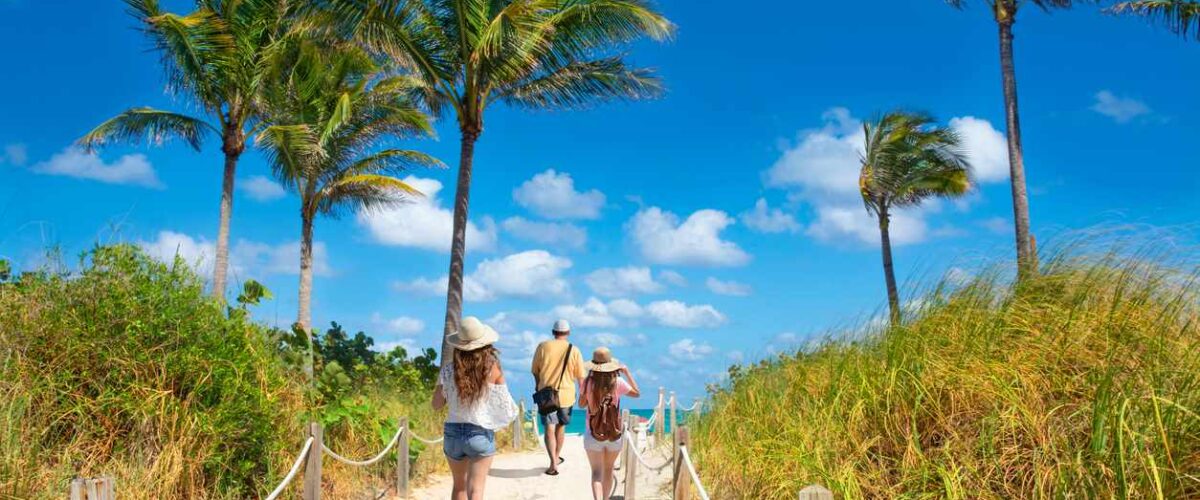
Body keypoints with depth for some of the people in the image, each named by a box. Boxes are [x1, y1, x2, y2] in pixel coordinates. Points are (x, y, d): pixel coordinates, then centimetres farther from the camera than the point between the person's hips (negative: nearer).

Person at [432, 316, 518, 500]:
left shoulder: (449, 370, -5)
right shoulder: (493, 368, -10)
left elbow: (436, 404, 4)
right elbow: (504, 405, -4)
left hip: (453, 432, 3)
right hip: (481, 434, -3)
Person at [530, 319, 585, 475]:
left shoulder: (543, 347, -6)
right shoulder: (574, 351, -6)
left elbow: (535, 370, 4)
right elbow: (580, 376, 0)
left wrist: (538, 385, 23)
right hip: (566, 395, 1)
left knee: (549, 429, -1)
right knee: (560, 427, 19)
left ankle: (553, 463, -13)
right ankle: (557, 457, 34)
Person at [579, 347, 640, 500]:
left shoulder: (588, 382, -11)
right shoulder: (618, 382, -12)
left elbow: (581, 404, 4)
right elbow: (636, 393, 5)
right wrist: (627, 372, 9)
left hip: (593, 434, -1)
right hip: (614, 434, 1)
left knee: (596, 472, 0)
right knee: (608, 469, 20)